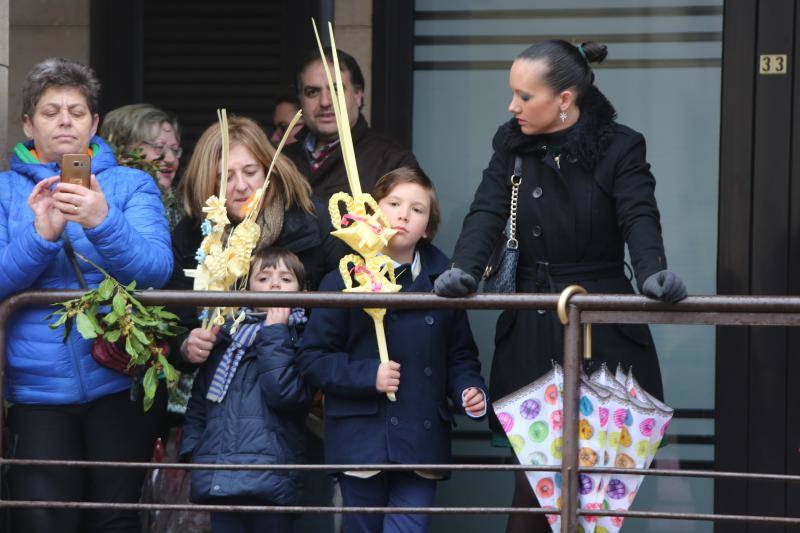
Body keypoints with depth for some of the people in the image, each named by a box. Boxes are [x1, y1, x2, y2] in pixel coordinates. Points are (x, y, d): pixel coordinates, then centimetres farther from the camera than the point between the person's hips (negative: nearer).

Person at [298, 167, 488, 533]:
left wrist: (470, 391, -4)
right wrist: (367, 376, -14)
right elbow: (312, 358, -1)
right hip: (362, 443, -1)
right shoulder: (345, 282, 1)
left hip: (421, 444, 1)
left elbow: (460, 356, 16)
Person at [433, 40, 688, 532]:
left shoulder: (619, 149, -5)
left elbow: (640, 219, -19)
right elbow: (487, 214, -6)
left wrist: (652, 273, -40)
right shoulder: (512, 146, 6)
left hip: (603, 331, -3)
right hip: (531, 333, 3)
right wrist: (464, 270, -25)